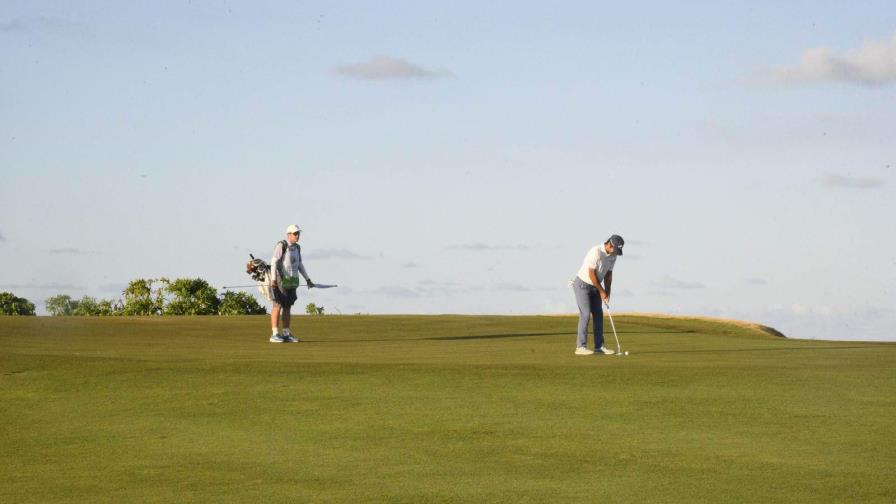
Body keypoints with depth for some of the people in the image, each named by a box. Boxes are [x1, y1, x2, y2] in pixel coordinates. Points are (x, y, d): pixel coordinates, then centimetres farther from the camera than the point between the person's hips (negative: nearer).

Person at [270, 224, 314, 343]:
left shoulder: (297, 248, 11)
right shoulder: (281, 245, -13)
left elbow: (299, 265, 19)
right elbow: (274, 263, -19)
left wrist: (308, 279, 17)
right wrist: (273, 279, -27)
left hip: (292, 281, 8)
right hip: (281, 280, -8)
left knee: (287, 307, 8)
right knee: (278, 306, -7)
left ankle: (286, 334, 11)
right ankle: (275, 335, -5)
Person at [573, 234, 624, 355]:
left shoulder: (613, 255, -1)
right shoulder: (596, 252, -26)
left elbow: (608, 274, 6)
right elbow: (591, 274, -24)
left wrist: (607, 293, -2)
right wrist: (601, 291, -16)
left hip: (594, 286, 8)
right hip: (582, 285, -8)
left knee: (598, 315, 4)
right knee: (585, 314, -14)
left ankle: (599, 346, 7)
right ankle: (581, 347, -12)